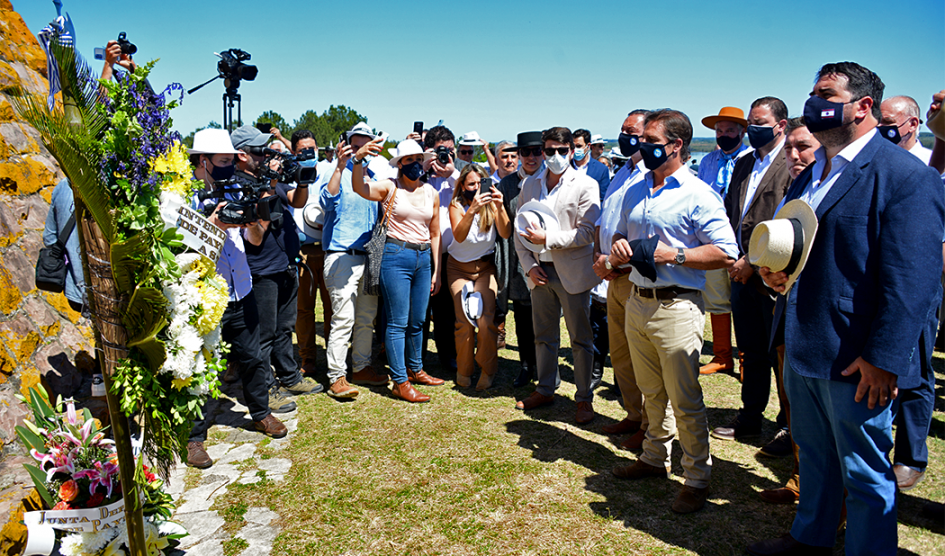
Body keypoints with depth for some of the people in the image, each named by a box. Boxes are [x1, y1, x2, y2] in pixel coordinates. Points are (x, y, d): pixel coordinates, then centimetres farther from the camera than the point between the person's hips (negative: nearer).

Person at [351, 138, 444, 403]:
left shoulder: (431, 193, 11)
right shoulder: (390, 188, -3)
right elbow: (359, 188, -23)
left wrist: (436, 271, 13)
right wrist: (358, 158, -39)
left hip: (423, 258, 5)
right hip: (395, 256, -5)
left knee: (417, 321, 14)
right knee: (398, 322, -3)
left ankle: (415, 370, 32)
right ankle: (400, 383, 4)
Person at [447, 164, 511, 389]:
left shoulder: (491, 203, -7)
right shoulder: (457, 205, -11)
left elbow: (505, 233, -20)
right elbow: (459, 236, -28)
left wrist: (500, 207, -34)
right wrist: (472, 210, -42)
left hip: (485, 266, 1)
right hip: (459, 267, 0)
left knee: (486, 319, -13)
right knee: (464, 322, -10)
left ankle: (487, 371, 6)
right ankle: (463, 372, 10)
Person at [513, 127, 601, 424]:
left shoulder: (586, 185, -5)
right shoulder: (529, 184, 10)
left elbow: (587, 232, -12)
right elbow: (520, 229, 10)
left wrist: (547, 238, -18)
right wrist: (529, 265, -1)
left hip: (573, 271, -4)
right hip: (540, 271, 5)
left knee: (580, 339, 4)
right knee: (543, 335, 15)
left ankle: (584, 398, 17)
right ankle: (545, 390, 30)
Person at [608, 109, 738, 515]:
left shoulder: (698, 196, -9)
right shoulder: (635, 192, 13)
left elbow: (726, 253, -13)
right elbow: (621, 235, 25)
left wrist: (674, 255, -20)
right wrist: (618, 247, 2)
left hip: (676, 306, -7)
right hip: (637, 301, 7)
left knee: (684, 399, -1)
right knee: (651, 392, 19)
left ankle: (697, 478, 15)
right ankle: (655, 458, 35)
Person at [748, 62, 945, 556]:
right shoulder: (810, 174, 12)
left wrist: (884, 360, -21)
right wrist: (772, 271, 1)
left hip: (855, 362, -8)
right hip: (800, 347, 8)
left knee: (865, 477, 9)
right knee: (813, 456, 24)